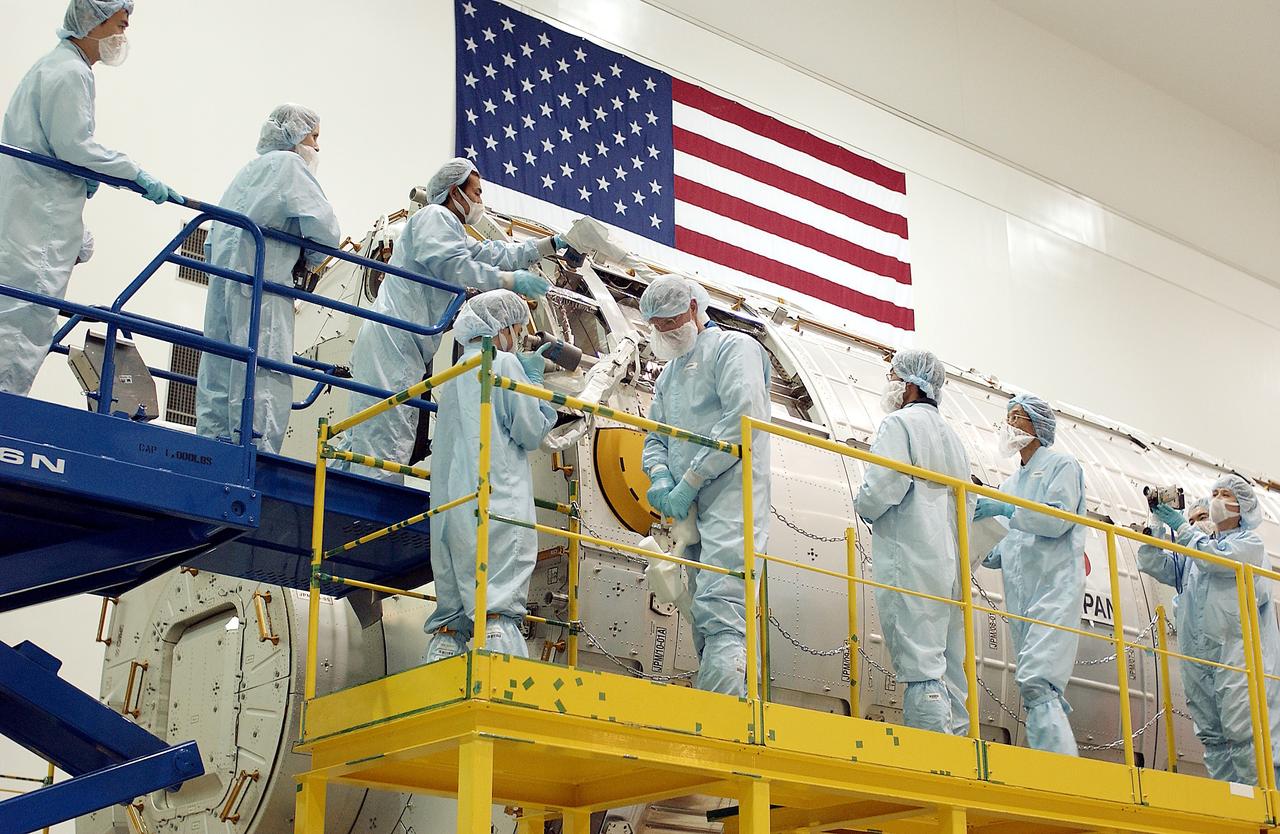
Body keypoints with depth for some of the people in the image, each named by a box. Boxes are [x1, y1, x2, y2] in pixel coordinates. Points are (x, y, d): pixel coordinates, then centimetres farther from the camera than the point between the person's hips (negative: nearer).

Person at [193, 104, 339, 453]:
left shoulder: (251, 168, 25)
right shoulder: (288, 164, -1)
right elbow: (323, 226, -10)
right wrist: (311, 260, 6)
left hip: (224, 279, 9)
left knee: (219, 372, 7)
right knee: (264, 377, -13)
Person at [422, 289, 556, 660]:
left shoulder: (456, 374, 23)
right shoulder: (505, 363, 1)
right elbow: (530, 431, -1)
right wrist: (533, 378, 12)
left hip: (450, 505, 7)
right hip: (498, 501, -7)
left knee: (450, 613, 7)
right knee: (499, 604, -15)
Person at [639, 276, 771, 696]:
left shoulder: (733, 347, 2)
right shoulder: (668, 374, 27)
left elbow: (744, 421, -13)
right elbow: (655, 438, 23)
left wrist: (689, 482, -13)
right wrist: (661, 477, -2)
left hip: (731, 499, -9)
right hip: (692, 510, 9)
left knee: (718, 612, -22)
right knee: (704, 623, 4)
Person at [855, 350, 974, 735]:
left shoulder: (899, 423, -3)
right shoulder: (952, 436, 23)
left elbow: (881, 490, -15)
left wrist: (863, 506, 4)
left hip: (911, 562, -8)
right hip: (952, 566, 8)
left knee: (920, 667, -13)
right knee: (949, 672, 7)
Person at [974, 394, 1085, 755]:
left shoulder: (1062, 465, 6)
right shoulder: (1010, 483, 25)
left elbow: (1059, 519, -10)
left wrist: (1006, 509, -12)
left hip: (1055, 586, -8)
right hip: (1019, 596, 8)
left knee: (1036, 678, -23)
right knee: (1044, 694, 3)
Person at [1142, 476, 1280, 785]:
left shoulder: (1250, 542, 9)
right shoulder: (1193, 548, 26)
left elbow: (1218, 558, -10)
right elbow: (1154, 565, 16)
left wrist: (1181, 526, -5)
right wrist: (1157, 526, 2)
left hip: (1238, 651, -6)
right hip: (1198, 656, 6)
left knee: (1243, 728, -16)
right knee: (1211, 734, 3)